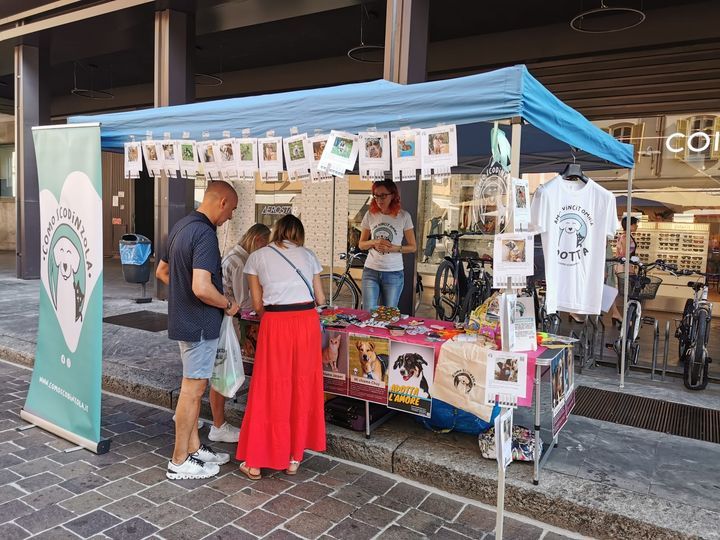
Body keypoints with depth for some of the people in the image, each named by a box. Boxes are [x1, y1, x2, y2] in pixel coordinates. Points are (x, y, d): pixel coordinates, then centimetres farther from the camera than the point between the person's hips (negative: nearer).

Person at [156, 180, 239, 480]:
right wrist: (228, 305, -13)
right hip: (200, 324, -10)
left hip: (182, 318, 10)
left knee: (193, 386, 17)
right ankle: (180, 463, 15)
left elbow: (162, 271, 19)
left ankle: (194, 448, 29)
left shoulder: (180, 227, 9)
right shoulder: (205, 234, -22)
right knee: (193, 388, 2)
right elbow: (202, 288, -30)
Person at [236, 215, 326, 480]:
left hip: (276, 324, -2)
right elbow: (320, 299, 14)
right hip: (307, 322, 2)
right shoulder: (308, 255, 13)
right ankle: (294, 458, 25)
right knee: (302, 388, 14)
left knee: (270, 391, 8)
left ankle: (255, 462, 20)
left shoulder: (257, 256, 8)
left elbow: (257, 305, 7)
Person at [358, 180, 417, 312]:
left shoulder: (403, 216, -3)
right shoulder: (370, 215, 3)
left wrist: (395, 248, -16)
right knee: (368, 313, -5)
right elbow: (361, 244, 10)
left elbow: (413, 247, 1)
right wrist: (374, 243, -11)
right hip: (371, 271, 1)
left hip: (394, 273, -1)